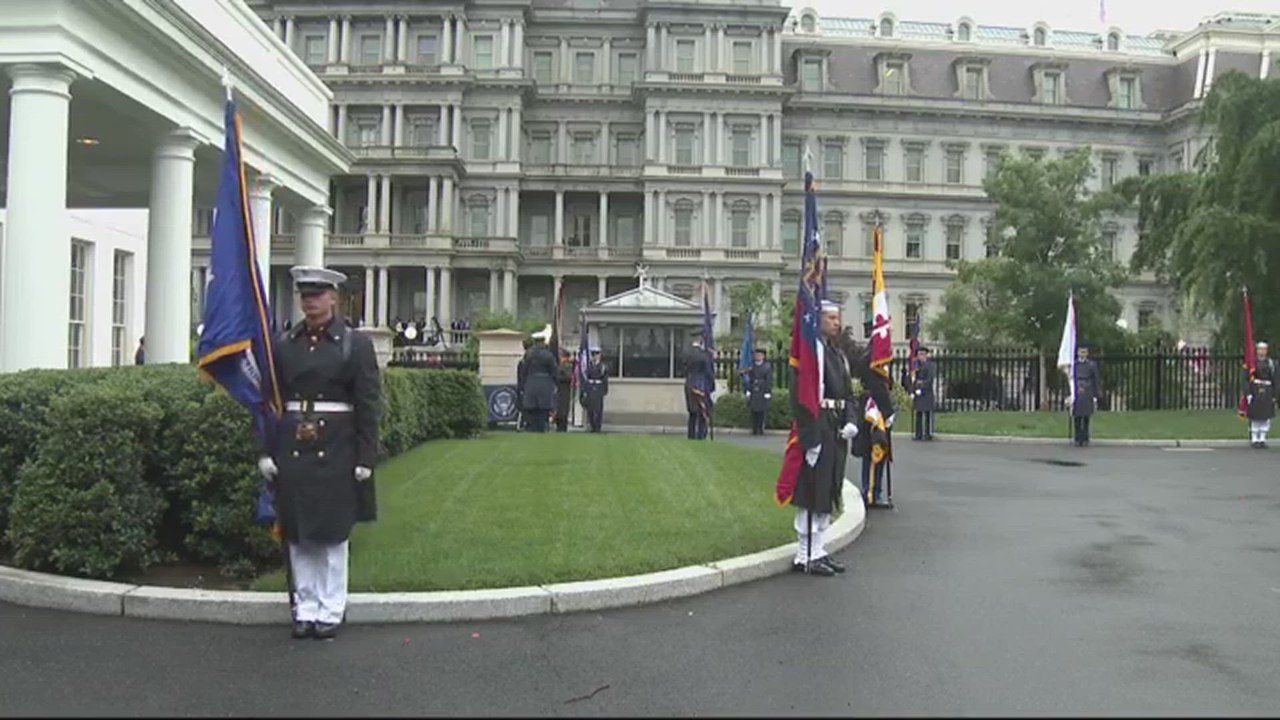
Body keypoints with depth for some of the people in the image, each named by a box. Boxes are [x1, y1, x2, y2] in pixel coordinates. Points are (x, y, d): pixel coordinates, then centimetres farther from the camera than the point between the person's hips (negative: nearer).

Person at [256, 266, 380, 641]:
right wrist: (265, 452, 2)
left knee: (333, 533, 4)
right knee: (297, 534, 8)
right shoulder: (282, 344, 7)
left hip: (336, 452, -3)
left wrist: (365, 458, -8)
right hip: (292, 451, 3)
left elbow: (368, 405, -4)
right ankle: (305, 609, 19)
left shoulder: (356, 344, -1)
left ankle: (331, 611, 15)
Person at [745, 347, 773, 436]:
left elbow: (769, 381, -1)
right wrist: (748, 390, 3)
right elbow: (748, 379, 11)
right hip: (753, 393, 3)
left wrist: (768, 393, -7)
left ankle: (761, 428, 2)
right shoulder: (751, 367, 11)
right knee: (753, 411, 2)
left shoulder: (767, 367, 2)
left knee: (762, 411, -4)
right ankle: (754, 429, 8)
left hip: (763, 393, -3)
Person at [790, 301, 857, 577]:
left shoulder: (838, 354, 17)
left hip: (836, 431, 9)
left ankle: (818, 551, 23)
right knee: (812, 493, -4)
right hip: (817, 429, -9)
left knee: (828, 492, 14)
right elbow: (801, 397, -18)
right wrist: (811, 438, -21)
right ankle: (805, 556, 4)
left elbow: (847, 393, 18)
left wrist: (850, 423, 0)